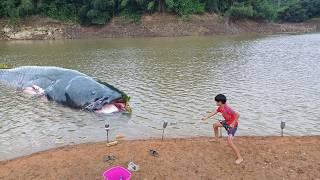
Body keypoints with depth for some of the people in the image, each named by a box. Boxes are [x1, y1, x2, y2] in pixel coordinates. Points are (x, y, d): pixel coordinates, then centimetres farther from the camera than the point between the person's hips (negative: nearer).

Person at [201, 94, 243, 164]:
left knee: (230, 142, -18)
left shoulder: (227, 109, -34)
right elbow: (214, 113, 12)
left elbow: (237, 115, -37)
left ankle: (240, 158, -9)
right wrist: (206, 117, 14)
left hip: (232, 125, -10)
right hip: (227, 122, 10)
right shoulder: (220, 108, -4)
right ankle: (216, 137, 51)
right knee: (215, 125, 25)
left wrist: (233, 123, -30)